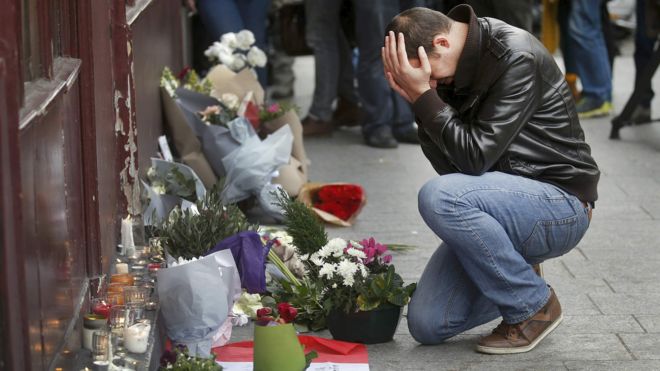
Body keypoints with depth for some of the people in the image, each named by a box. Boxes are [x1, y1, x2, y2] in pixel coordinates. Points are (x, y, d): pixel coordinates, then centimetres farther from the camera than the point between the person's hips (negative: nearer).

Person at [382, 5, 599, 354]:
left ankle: (534, 304, -13)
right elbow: (449, 164, -1)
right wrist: (418, 99, -13)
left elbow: (475, 157, -25)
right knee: (426, 325, -5)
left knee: (438, 197, -33)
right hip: (504, 200, 8)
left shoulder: (517, 58, -20)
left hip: (560, 203, -8)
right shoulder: (453, 69, 3)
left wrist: (423, 96, -22)